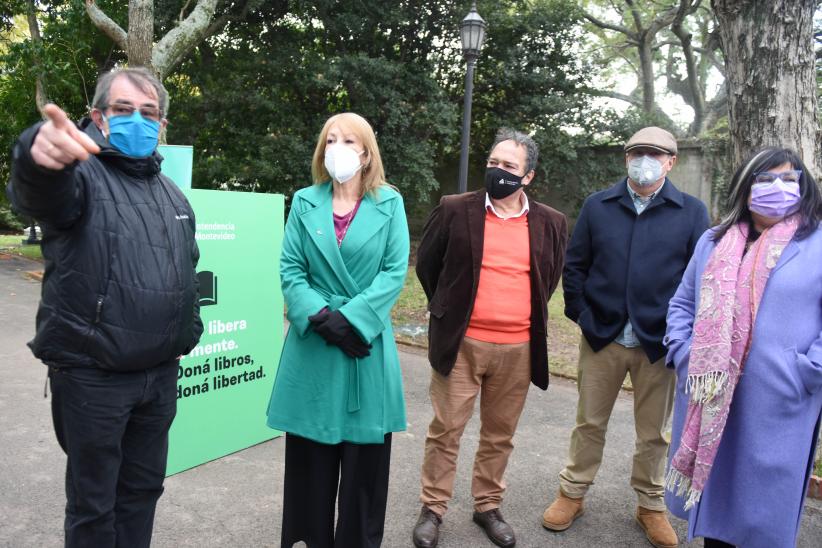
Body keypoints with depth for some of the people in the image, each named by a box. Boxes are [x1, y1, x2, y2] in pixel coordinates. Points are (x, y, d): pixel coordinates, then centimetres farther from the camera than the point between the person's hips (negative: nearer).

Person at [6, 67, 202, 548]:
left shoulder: (173, 195, 11)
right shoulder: (83, 174, -9)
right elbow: (38, 194, -35)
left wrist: (190, 330, 17)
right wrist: (39, 155, -58)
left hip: (161, 373, 6)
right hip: (92, 376, -5)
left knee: (143, 489, 19)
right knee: (93, 504, 9)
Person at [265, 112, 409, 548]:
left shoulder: (389, 204, 1)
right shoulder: (305, 203, 5)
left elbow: (395, 271, -6)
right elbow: (290, 269, 0)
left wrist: (351, 318, -16)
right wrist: (321, 317, -15)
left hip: (367, 343, -1)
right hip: (312, 345, 2)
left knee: (364, 454, 8)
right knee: (310, 453, 10)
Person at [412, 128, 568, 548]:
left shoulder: (550, 223, 3)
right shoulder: (455, 210, -3)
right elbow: (426, 263, 9)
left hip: (519, 349, 2)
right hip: (461, 342, -2)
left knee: (499, 434, 14)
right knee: (445, 430, 6)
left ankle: (487, 507, 33)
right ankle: (432, 510, 23)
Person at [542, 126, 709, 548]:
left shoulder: (692, 212, -1)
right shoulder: (597, 206, 3)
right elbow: (574, 265, 4)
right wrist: (583, 317, -3)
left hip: (659, 343, 0)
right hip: (601, 337, 1)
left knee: (653, 431, 14)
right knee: (589, 422, 13)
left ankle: (651, 505, 34)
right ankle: (572, 493, 31)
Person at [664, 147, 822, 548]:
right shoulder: (713, 242, 10)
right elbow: (682, 304, 13)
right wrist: (684, 356, 1)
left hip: (778, 409, -3)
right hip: (708, 404, 4)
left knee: (763, 511, 10)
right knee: (712, 494, 18)